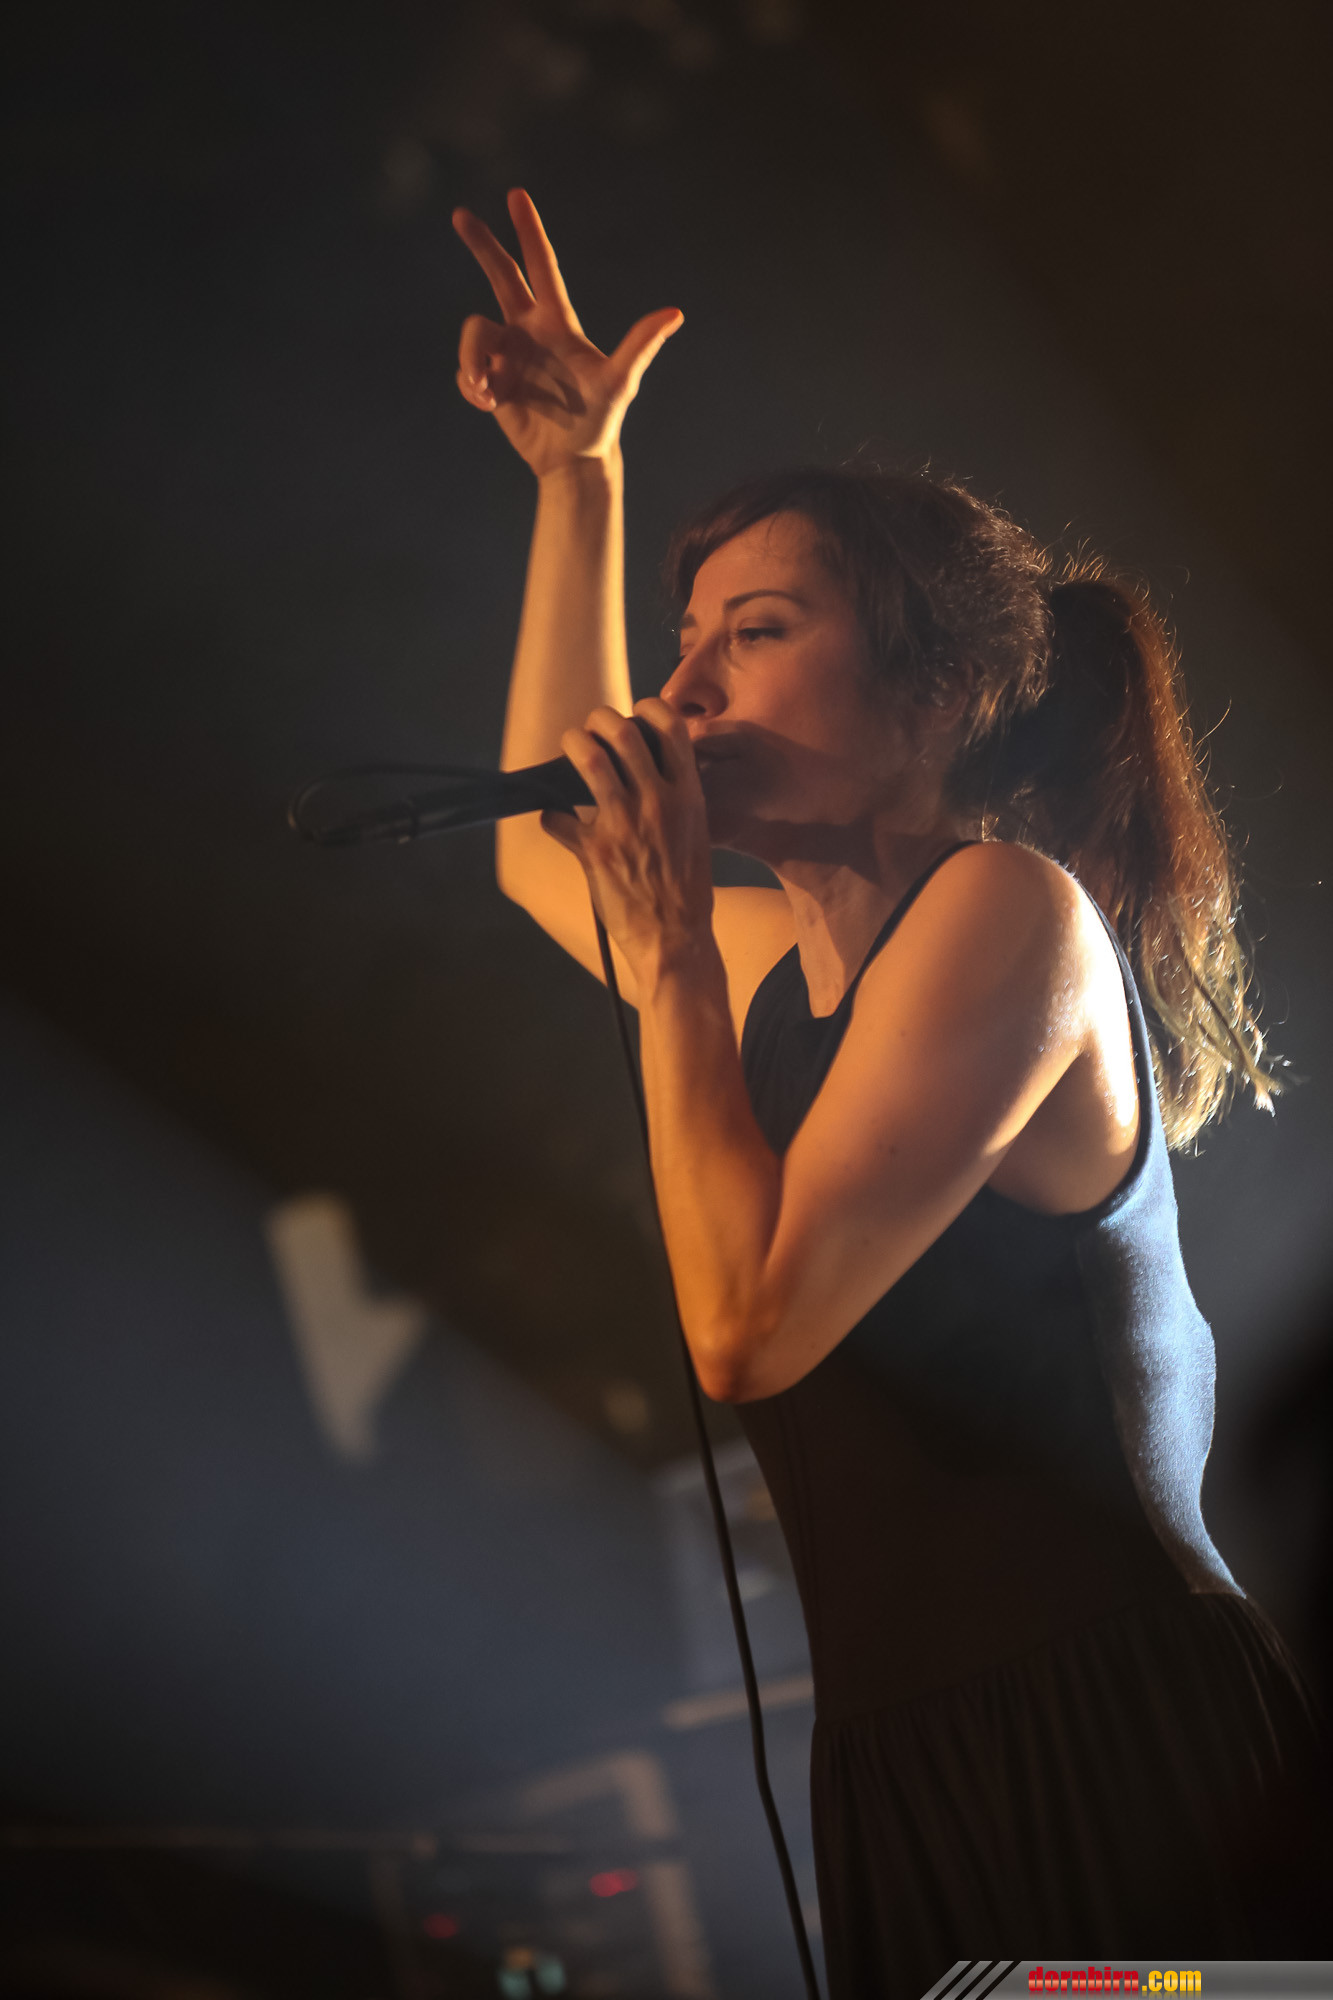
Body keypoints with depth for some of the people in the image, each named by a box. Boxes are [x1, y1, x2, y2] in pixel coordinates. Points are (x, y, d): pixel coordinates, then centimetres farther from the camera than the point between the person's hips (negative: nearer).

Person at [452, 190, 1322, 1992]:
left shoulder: (1010, 906, -13)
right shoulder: (800, 951, 12)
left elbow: (751, 1329, -20)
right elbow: (549, 853, 31)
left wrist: (673, 957, -11)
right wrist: (578, 482, 28)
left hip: (1108, 1745, -8)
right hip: (912, 1764, 9)